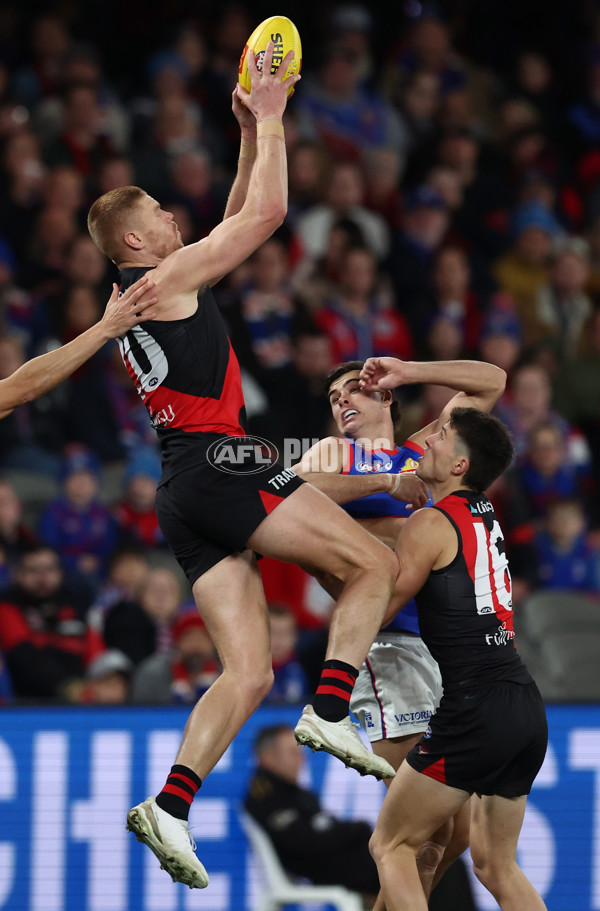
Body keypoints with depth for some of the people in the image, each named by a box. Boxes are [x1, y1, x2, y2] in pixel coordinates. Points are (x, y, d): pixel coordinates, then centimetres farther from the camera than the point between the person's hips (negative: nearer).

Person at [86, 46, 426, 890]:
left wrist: (251, 133, 29)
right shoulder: (167, 276, -3)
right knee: (375, 563, -4)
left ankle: (171, 805, -11)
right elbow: (266, 214, -5)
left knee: (248, 671, 2)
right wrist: (269, 119, 5)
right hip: (216, 465, -9)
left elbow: (238, 222, 33)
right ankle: (330, 710, -15)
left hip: (186, 494, 9)